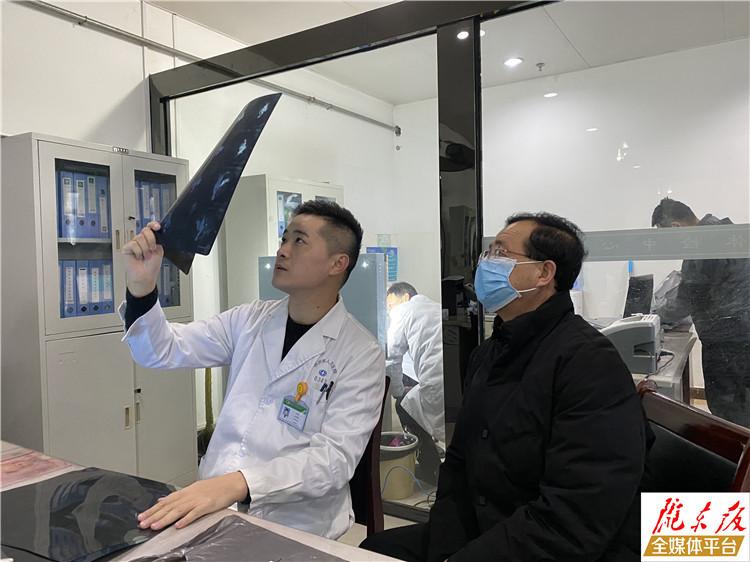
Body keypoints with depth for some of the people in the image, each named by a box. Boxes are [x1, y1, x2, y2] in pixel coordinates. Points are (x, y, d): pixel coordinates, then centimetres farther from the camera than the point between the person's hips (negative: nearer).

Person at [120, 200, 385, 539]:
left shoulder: (361, 355, -10)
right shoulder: (250, 320, 5)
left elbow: (336, 457, -18)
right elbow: (162, 351, 3)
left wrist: (236, 484, -32)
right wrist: (142, 286, -15)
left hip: (293, 527, -4)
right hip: (213, 506, 4)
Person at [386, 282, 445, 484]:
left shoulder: (403, 311, 9)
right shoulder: (437, 307, 30)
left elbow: (393, 359, 9)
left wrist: (398, 392, 24)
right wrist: (410, 387, 37)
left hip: (438, 384, -7)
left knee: (405, 405, 19)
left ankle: (431, 469, 25)